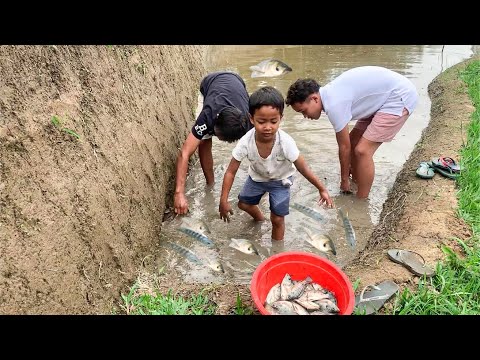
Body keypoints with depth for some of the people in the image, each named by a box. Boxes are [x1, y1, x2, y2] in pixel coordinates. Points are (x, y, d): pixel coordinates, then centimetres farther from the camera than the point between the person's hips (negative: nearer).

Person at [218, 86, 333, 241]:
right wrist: (224, 201, -25)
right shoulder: (246, 142, -34)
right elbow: (230, 172, -23)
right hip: (257, 177, 3)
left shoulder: (285, 142, -38)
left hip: (280, 180, -3)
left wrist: (322, 189, -18)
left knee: (277, 219, -3)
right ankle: (259, 217, 55)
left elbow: (303, 168, -24)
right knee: (243, 203, 20)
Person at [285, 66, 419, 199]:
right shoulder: (330, 94, 3)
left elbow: (344, 147, -13)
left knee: (362, 151, -14)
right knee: (353, 140, 13)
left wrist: (344, 179, 0)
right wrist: (348, 166, 25)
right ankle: (355, 185, 30)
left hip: (401, 97, -10)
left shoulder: (334, 104, -25)